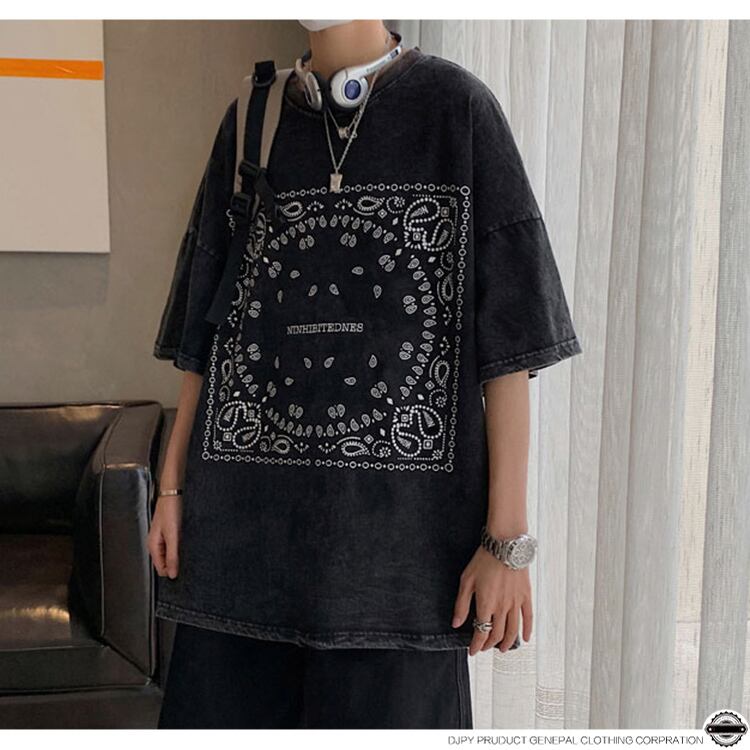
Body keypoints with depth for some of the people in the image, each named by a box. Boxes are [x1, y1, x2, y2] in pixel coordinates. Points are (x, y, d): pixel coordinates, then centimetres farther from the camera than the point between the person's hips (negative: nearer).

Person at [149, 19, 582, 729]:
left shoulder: (458, 107, -2)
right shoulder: (249, 120, 11)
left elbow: (509, 335, -6)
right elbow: (209, 324, 14)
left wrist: (508, 539, -10)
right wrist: (172, 486, 10)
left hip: (400, 517, -4)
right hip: (251, 509, 4)